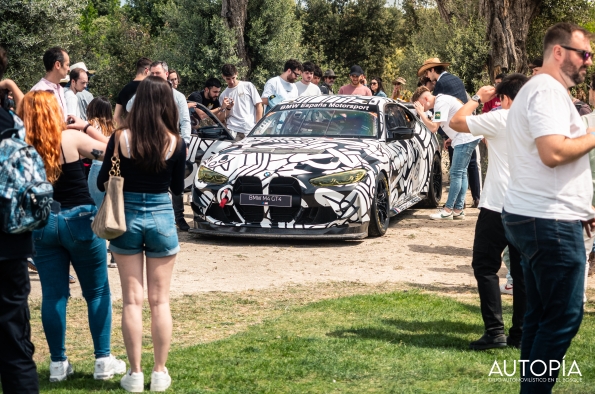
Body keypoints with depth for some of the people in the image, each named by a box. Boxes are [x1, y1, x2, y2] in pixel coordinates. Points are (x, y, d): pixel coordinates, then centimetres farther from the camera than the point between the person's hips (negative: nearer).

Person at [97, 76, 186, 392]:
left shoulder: (120, 138, -9)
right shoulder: (176, 143, -8)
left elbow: (103, 182, -2)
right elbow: (178, 188, 2)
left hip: (127, 217, 0)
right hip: (162, 218, 0)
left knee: (132, 300, 6)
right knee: (160, 301, 9)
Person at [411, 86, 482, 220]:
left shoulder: (441, 103, -15)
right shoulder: (442, 100, 17)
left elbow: (433, 128, -20)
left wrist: (421, 113, -12)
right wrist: (451, 139, 17)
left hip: (466, 138, -11)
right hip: (465, 138, 11)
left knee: (456, 174, -9)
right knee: (461, 173, 11)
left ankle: (448, 210, -8)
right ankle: (458, 210, 12)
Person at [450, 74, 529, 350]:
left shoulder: (501, 119, -10)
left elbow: (455, 122, -3)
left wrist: (477, 98, 7)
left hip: (498, 207, -6)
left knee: (486, 267, 3)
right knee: (522, 270, 10)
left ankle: (495, 331, -5)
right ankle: (520, 333, 12)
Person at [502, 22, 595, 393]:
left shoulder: (542, 89, 20)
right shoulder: (548, 90, -14)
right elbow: (553, 152, -28)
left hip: (536, 218, 11)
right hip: (550, 221, -11)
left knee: (541, 315, 12)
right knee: (564, 317, -7)